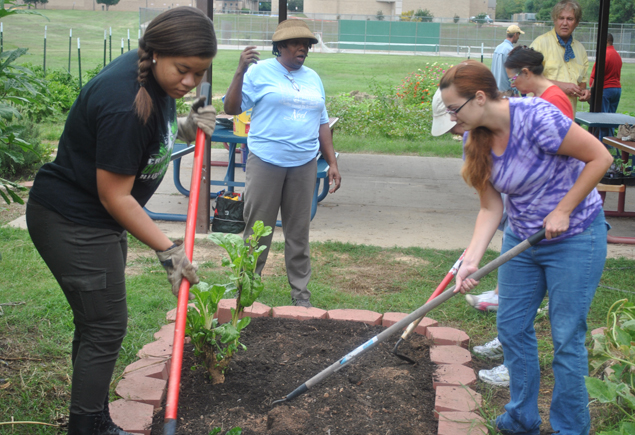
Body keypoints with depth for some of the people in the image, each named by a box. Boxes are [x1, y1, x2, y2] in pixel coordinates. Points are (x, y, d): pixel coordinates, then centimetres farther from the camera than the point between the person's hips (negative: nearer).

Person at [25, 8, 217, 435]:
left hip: (97, 220, 10)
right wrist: (168, 250, -20)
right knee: (105, 328, -5)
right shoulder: (124, 104, -30)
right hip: (71, 223, -10)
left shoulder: (155, 77, -2)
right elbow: (116, 197, -24)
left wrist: (184, 128, -1)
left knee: (98, 324, 16)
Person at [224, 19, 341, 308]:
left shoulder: (313, 78, 16)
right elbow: (232, 109, -5)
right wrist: (240, 72, -17)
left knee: (299, 232, 8)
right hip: (265, 162, -4)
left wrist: (332, 163, 13)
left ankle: (301, 293, 16)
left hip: (304, 165, 4)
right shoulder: (260, 72, 1)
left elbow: (322, 124, 19)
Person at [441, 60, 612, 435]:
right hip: (522, 238, 7)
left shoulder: (536, 117, -27)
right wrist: (471, 260, -15)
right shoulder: (479, 141, -6)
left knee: (567, 338, 0)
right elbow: (491, 208, -4)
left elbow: (600, 157, -20)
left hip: (574, 239, -7)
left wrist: (561, 212, -19)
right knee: (512, 327, 11)